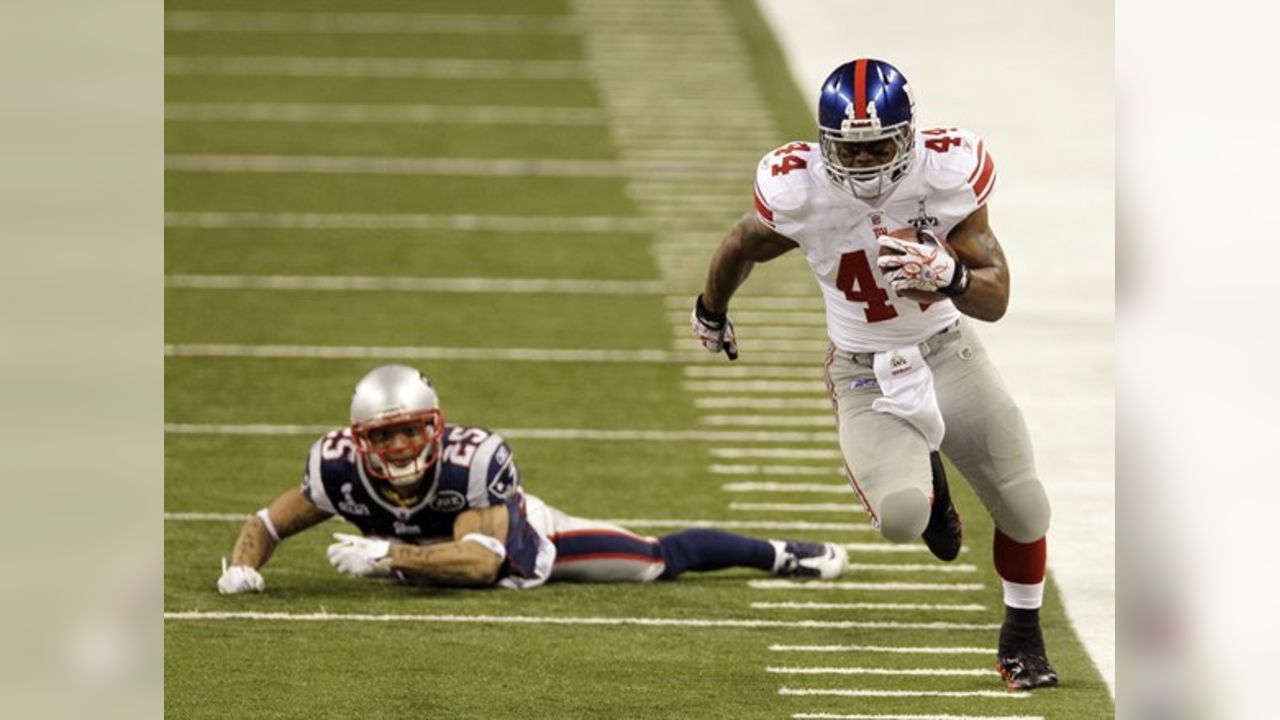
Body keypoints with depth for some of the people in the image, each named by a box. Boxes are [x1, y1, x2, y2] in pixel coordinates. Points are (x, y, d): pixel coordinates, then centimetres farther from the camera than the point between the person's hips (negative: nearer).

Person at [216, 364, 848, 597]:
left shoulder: (472, 458, -43)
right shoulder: (339, 466, -33)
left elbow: (482, 561, -47)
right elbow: (267, 524, -22)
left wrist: (386, 555, -53)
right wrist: (242, 566, -44)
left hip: (523, 538, -4)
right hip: (424, 559, 4)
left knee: (660, 561, 4)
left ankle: (780, 555, 32)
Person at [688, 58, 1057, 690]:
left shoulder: (947, 173, -22)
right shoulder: (799, 191, -23)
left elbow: (996, 299, -20)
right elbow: (742, 248, 2)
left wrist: (948, 276, -43)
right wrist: (710, 311, 21)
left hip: (947, 352, 2)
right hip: (866, 377, -2)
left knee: (1023, 509, 6)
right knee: (900, 518, -25)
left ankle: (1022, 638, 37)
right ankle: (923, 481, 16)